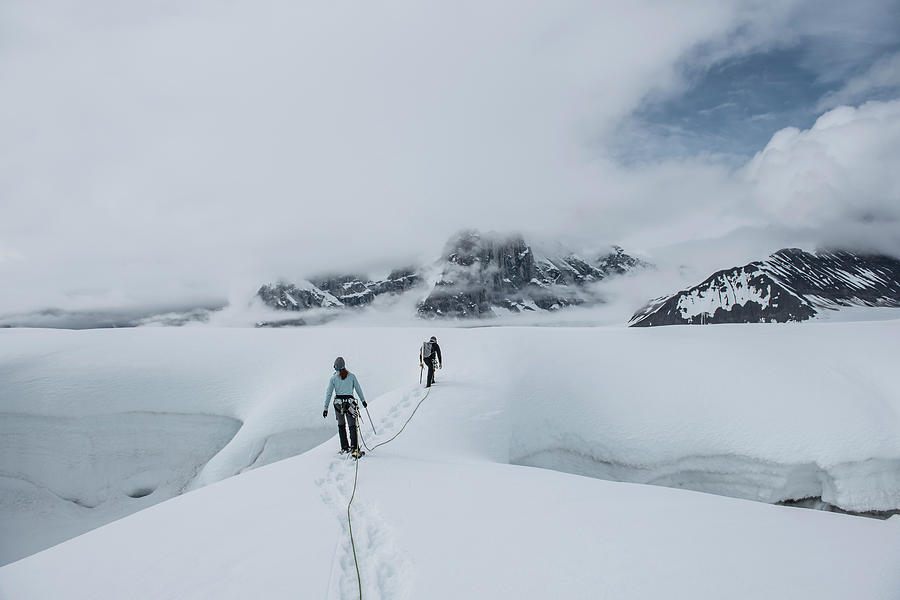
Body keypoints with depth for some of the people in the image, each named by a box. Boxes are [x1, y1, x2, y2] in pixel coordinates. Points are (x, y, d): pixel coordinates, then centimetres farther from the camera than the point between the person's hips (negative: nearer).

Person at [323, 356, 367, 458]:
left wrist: (326, 408, 3)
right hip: (350, 402, -1)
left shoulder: (333, 377, 1)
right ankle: (354, 449, -15)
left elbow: (328, 393, -1)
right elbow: (358, 389, 6)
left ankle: (344, 448, 20)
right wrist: (363, 400, 19)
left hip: (338, 403, 1)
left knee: (341, 425, 19)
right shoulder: (351, 376, 1)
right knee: (352, 426, -1)